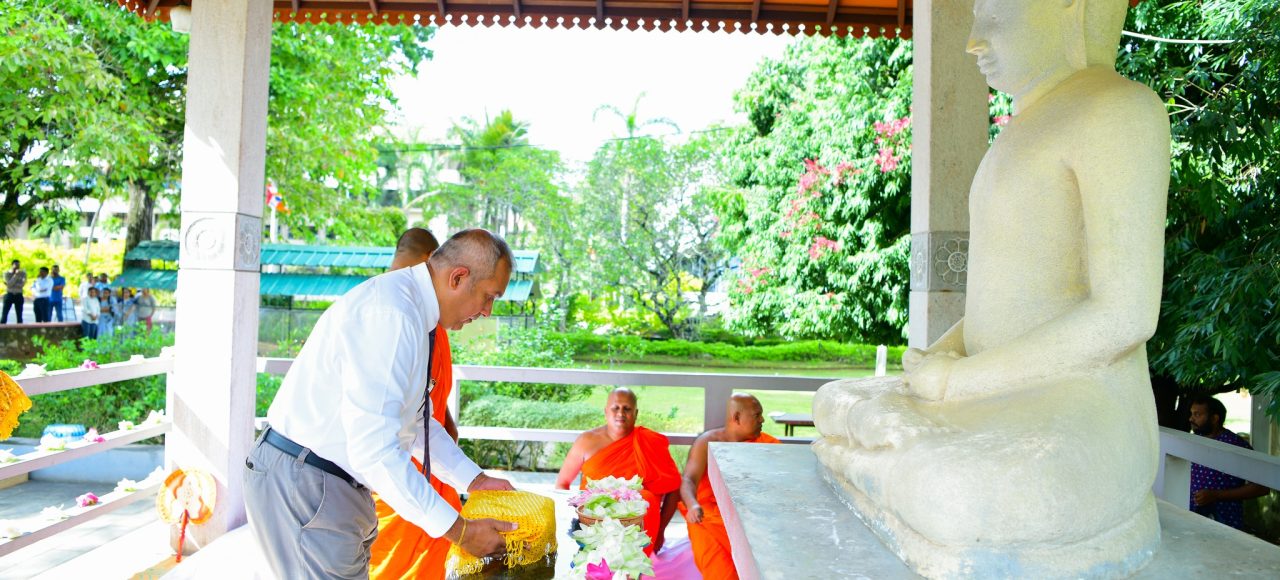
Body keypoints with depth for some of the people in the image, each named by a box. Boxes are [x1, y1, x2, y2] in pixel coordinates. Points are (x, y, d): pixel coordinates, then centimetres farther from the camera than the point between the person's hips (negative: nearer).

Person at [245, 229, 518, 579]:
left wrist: (475, 480, 13)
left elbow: (416, 420, 18)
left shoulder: (410, 309, 8)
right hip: (302, 483, -10)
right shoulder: (390, 313, -25)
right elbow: (374, 450, -29)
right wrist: (458, 531, -23)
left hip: (336, 482, 10)